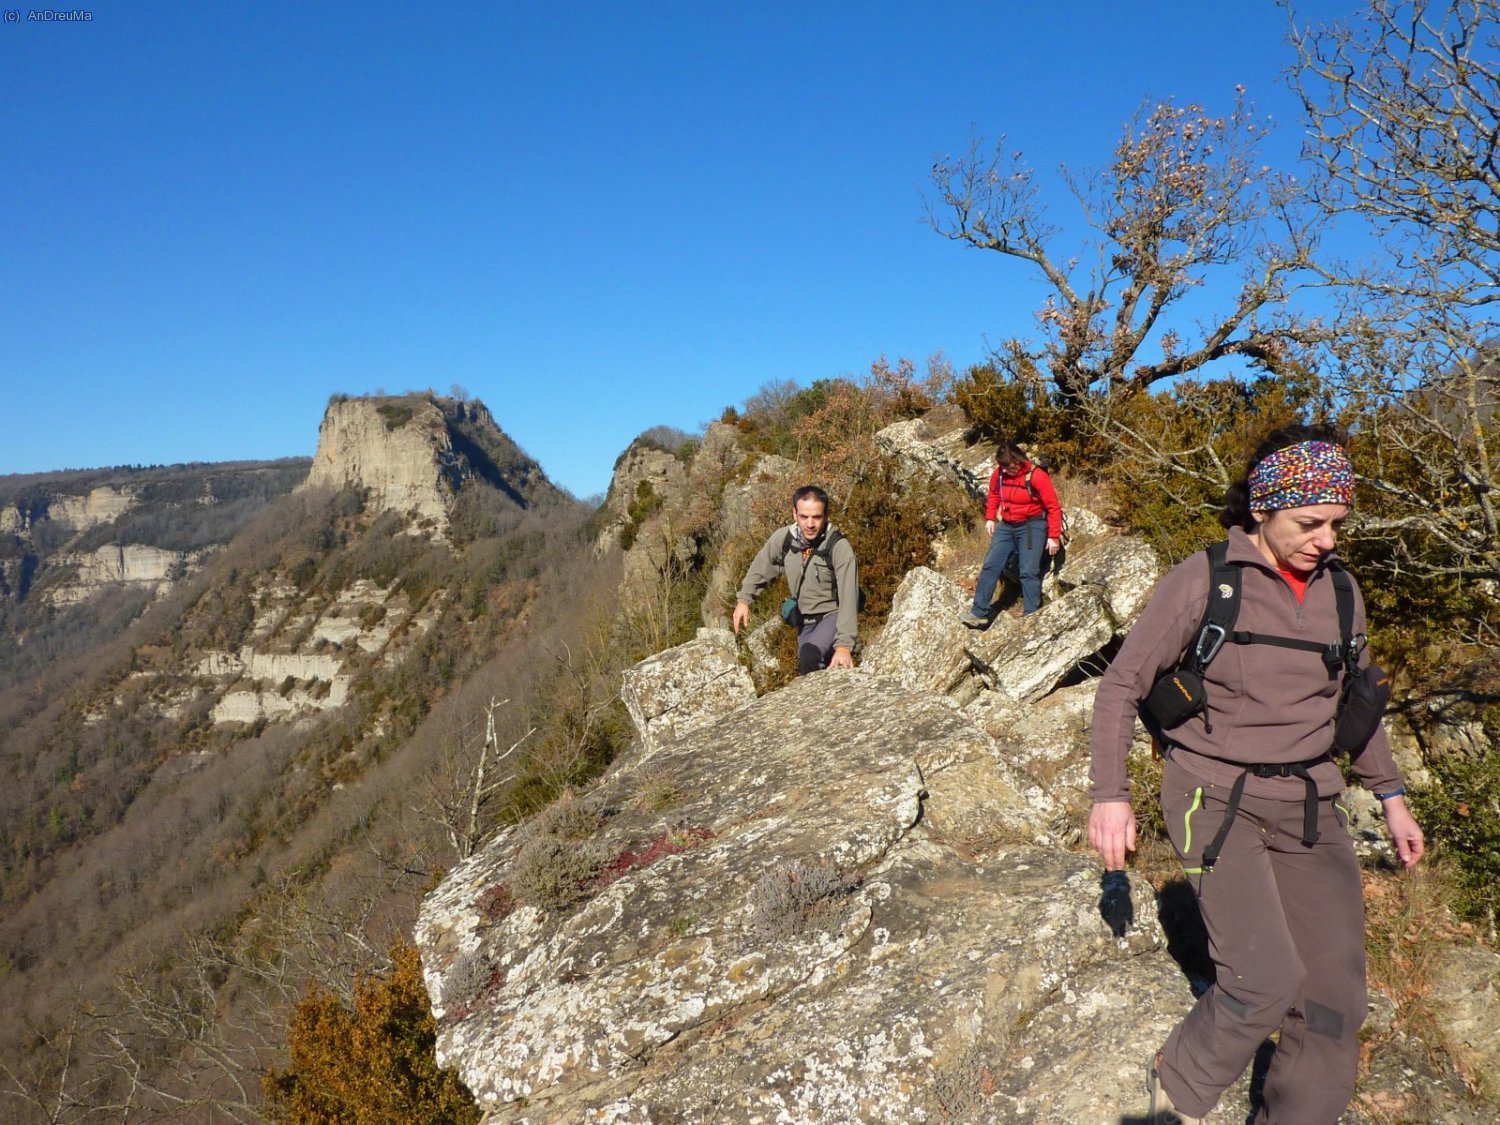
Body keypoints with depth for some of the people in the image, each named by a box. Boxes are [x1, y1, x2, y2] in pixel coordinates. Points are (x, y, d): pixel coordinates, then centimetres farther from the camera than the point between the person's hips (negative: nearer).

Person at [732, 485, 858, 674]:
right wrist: (744, 600, 3)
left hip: (833, 616, -6)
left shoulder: (839, 547, -26)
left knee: (809, 656, -32)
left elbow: (848, 600, -31)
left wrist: (844, 645, -38)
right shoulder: (783, 538, -12)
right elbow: (760, 567, 9)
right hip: (805, 620, 6)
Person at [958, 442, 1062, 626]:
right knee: (990, 566, -2)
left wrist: (1054, 536, -12)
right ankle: (979, 612, 3)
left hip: (1032, 526, -5)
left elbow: (1053, 507, -12)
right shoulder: (999, 474, -2)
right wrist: (990, 518, 7)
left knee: (1029, 571, -12)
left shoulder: (1037, 476, -17)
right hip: (1006, 526, 5)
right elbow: (993, 495, 19)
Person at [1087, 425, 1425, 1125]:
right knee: (1266, 981, -16)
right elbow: (1121, 683, -7)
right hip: (1217, 797, -5)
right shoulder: (1203, 580, -11)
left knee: (1334, 1002, 4)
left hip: (1309, 805, 6)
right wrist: (1110, 794, -14)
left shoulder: (1338, 589, 5)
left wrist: (1390, 794, 20)